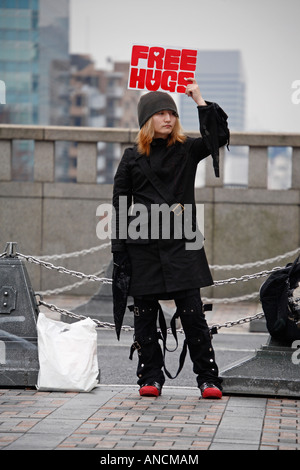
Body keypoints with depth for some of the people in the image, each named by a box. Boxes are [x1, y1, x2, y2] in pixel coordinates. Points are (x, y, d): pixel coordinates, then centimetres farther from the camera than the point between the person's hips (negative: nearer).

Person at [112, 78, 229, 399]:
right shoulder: (132, 158, 7)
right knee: (145, 315, 4)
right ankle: (151, 378, 14)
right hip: (143, 246, 1)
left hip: (181, 245, -1)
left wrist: (200, 101, -11)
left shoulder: (187, 150, 7)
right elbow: (119, 206, 7)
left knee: (192, 313, -4)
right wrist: (119, 253, 2)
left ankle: (208, 378, 2)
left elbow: (219, 138, -9)